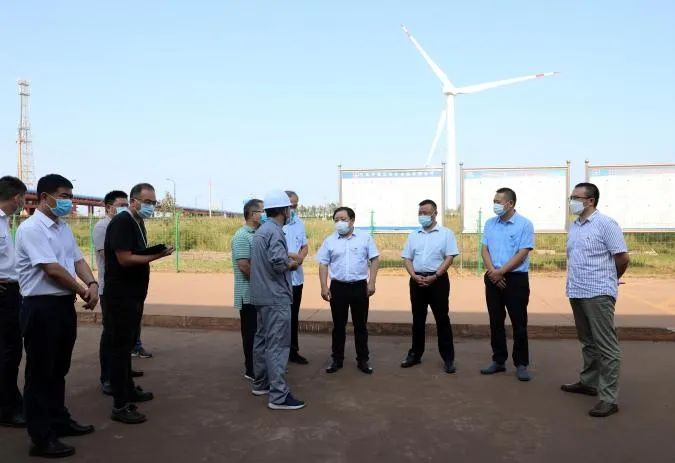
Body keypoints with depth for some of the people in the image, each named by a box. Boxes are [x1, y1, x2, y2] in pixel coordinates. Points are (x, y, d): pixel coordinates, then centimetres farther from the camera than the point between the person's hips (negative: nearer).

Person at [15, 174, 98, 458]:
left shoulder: (63, 227, 12)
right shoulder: (31, 229, -15)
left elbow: (77, 260, 10)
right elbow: (52, 269, -20)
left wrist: (92, 284, -10)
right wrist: (84, 293, -10)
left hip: (65, 304, 8)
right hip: (41, 307, -8)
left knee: (59, 368, 19)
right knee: (40, 372, 2)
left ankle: (59, 421, 34)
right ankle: (41, 438, 12)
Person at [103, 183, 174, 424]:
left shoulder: (138, 223, 13)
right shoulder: (121, 222, -16)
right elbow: (125, 259, -23)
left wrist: (157, 252, 0)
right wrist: (156, 256, -17)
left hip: (134, 295, 9)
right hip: (120, 296, -9)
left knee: (127, 344, 19)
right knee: (120, 347, -5)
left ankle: (128, 389, 32)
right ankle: (120, 406, 0)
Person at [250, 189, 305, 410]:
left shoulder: (261, 230, 15)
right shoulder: (275, 231, -16)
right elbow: (278, 262, -27)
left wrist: (286, 260, 14)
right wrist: (291, 264, -8)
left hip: (261, 294, 10)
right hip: (276, 296, -10)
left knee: (262, 340, 17)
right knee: (277, 345, -8)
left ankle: (261, 383, 29)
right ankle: (279, 396, -5)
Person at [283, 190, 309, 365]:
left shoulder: (299, 223, 11)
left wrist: (301, 256, -6)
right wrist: (292, 256, -18)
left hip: (296, 277, 6)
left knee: (293, 316, 15)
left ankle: (293, 351, 26)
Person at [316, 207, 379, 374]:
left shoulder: (365, 238, 1)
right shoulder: (329, 241, 5)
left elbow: (374, 260, 1)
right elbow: (323, 264, 5)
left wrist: (372, 282, -6)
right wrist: (324, 287, -2)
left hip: (359, 286, -1)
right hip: (338, 287, 1)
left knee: (360, 325, 7)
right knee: (338, 325, 8)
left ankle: (363, 360, 17)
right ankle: (337, 359, 20)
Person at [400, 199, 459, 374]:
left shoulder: (446, 233, 0)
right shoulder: (413, 235, 11)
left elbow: (449, 257, -7)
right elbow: (407, 258, 9)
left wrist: (435, 276, -15)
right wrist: (414, 276, -8)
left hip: (438, 279, -4)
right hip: (417, 280, 4)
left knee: (442, 319, -1)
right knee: (418, 319, 11)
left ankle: (448, 358, 6)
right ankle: (415, 354, 21)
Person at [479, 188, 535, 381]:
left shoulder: (524, 224, -7)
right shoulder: (490, 223, 9)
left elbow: (522, 254, -12)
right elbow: (485, 249, 5)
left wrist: (500, 272, -13)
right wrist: (493, 272, -10)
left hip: (516, 279, -5)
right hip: (493, 279, 5)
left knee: (519, 323, 1)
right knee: (496, 322, 10)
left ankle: (521, 364, 11)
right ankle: (498, 360, 20)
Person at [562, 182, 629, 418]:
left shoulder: (606, 224, -10)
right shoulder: (574, 226, 13)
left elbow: (622, 258, -8)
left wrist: (607, 281, 5)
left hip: (598, 294, -8)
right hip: (576, 292, 8)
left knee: (606, 345, -4)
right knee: (588, 342, 18)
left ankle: (609, 398, -1)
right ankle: (588, 382, 31)